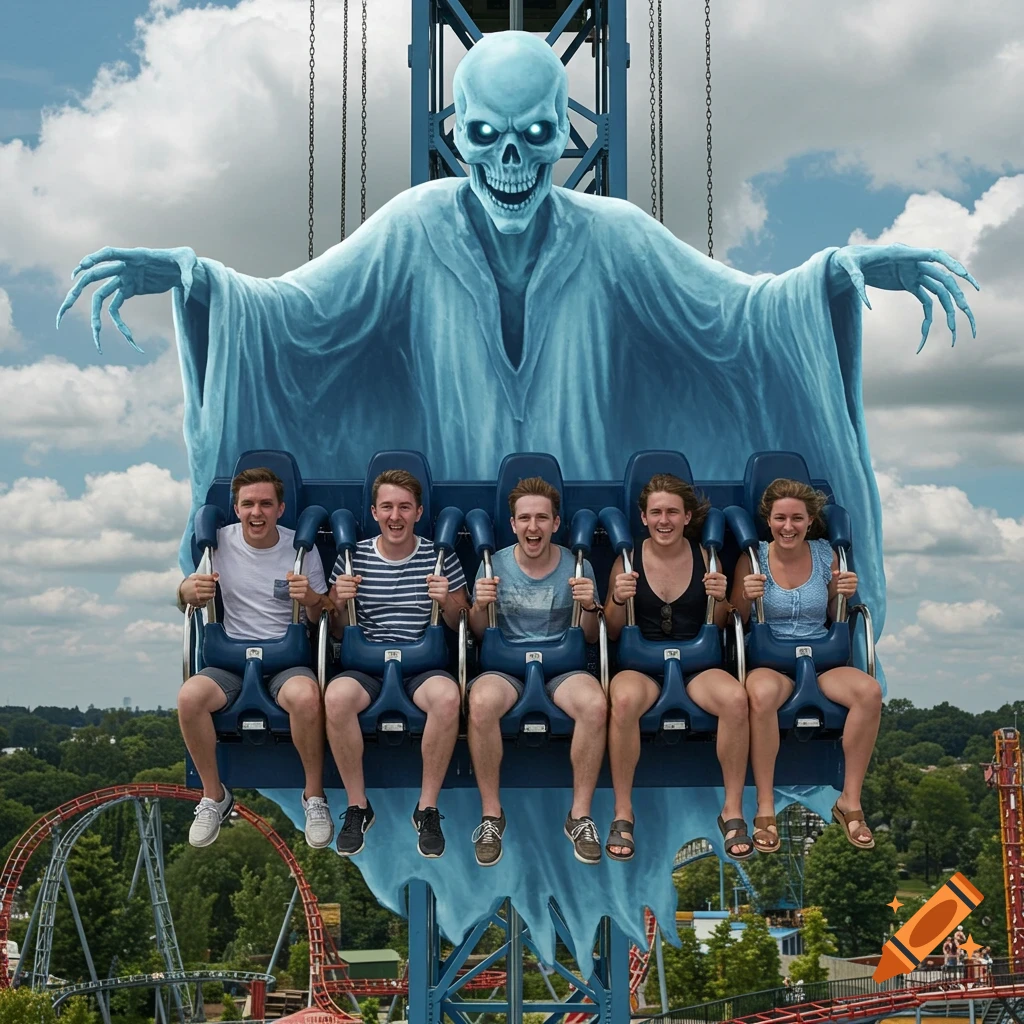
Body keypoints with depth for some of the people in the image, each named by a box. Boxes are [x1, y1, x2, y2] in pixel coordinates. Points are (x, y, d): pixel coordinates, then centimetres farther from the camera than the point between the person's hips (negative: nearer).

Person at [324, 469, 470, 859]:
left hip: (424, 662, 0)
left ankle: (427, 809, -17)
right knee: (336, 696, -34)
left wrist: (449, 602, -11)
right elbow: (338, 633, 12)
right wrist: (339, 604, -9)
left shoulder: (440, 557, 5)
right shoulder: (353, 557, 7)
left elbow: (462, 627, 10)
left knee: (447, 697, -36)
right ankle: (357, 807, -14)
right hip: (366, 662, 1)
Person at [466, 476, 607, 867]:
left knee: (595, 704, -35)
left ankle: (581, 815, -18)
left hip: (562, 663, 0)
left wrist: (591, 608, -12)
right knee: (481, 702, -36)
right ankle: (491, 814, -19)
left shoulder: (577, 566, 4)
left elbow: (591, 639, 9)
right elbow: (477, 634, 9)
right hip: (505, 660, 0)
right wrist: (479, 606, -13)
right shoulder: (495, 564, 4)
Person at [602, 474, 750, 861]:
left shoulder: (705, 557, 6)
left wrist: (721, 599, -9)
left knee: (735, 698, -33)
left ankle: (733, 810, -17)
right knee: (623, 699, -37)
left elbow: (720, 629, 12)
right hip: (641, 664, -1)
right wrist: (618, 600, -13)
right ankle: (622, 814, -22)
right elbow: (611, 633, 7)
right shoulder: (628, 560, 4)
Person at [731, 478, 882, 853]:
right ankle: (765, 808, -28)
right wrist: (746, 597, -16)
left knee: (870, 691, -30)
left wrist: (845, 594, -4)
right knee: (762, 694, -40)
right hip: (769, 660, -2)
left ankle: (850, 800, -15)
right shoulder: (753, 559, 2)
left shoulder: (825, 555, 7)